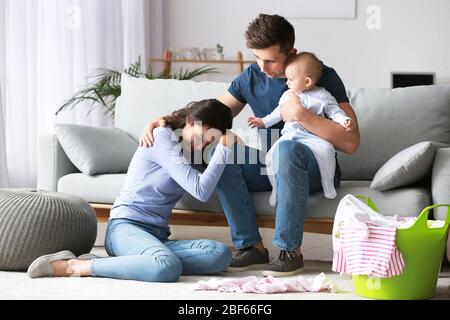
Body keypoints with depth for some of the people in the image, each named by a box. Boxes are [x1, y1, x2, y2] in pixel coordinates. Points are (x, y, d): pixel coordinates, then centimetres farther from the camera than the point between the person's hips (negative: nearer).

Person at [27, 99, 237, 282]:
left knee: (221, 254, -22)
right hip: (126, 226, -8)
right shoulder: (162, 137, -7)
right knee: (168, 268, -41)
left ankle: (120, 263, -21)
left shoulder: (187, 148, 19)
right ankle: (76, 266, -25)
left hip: (157, 236, 8)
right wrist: (224, 149, -8)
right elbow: (201, 191, -13)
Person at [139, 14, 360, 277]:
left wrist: (302, 115, -27)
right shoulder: (251, 77, 5)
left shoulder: (323, 77, -10)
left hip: (314, 168, -5)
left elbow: (351, 142, -18)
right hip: (270, 169, 5)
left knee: (288, 149, -38)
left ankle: (290, 251, -32)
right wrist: (166, 121, -10)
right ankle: (251, 246, -20)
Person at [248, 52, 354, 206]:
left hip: (313, 136, -4)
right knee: (273, 155, -19)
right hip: (289, 135, 4)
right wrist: (264, 122, 27)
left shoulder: (323, 96, 2)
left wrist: (345, 120, -14)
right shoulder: (287, 95, 17)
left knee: (325, 150, -34)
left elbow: (334, 111, 3)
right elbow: (279, 112, 28)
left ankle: (328, 186, -16)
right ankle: (276, 188, -3)